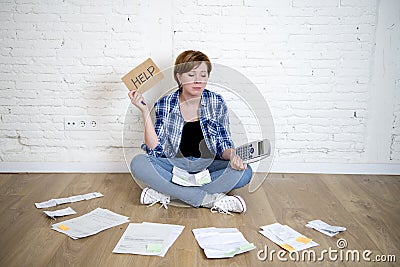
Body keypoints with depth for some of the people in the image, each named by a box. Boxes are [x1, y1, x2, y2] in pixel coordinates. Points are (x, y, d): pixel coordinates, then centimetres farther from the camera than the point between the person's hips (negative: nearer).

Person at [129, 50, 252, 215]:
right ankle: (210, 199, -27)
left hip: (207, 167, 1)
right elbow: (155, 150, -10)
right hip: (174, 166, 0)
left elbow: (223, 145, 2)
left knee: (244, 172, -26)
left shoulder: (216, 103, -2)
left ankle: (164, 192, -24)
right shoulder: (165, 104, -3)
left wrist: (232, 155, -22)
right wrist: (145, 111, -18)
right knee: (138, 163, -27)